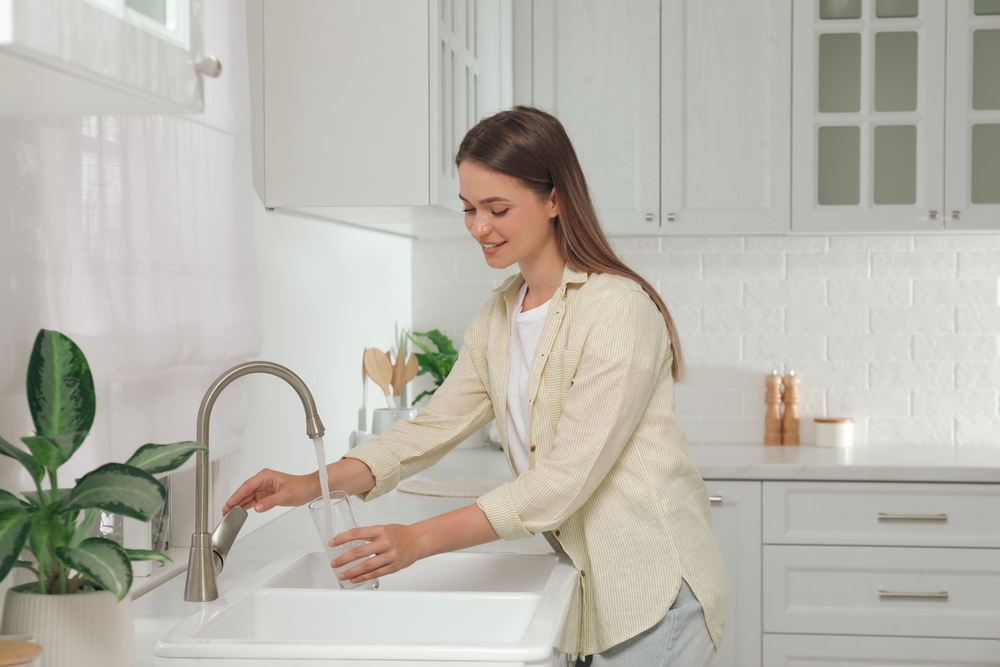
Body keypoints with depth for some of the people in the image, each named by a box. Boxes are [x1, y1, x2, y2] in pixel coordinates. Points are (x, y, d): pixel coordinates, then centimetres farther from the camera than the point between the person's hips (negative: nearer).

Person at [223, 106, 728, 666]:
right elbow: (435, 426, 7)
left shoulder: (619, 310, -19)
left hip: (654, 597, -7)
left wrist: (420, 540, -24)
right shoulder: (499, 317, 9)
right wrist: (314, 484, -6)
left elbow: (565, 478, -23)